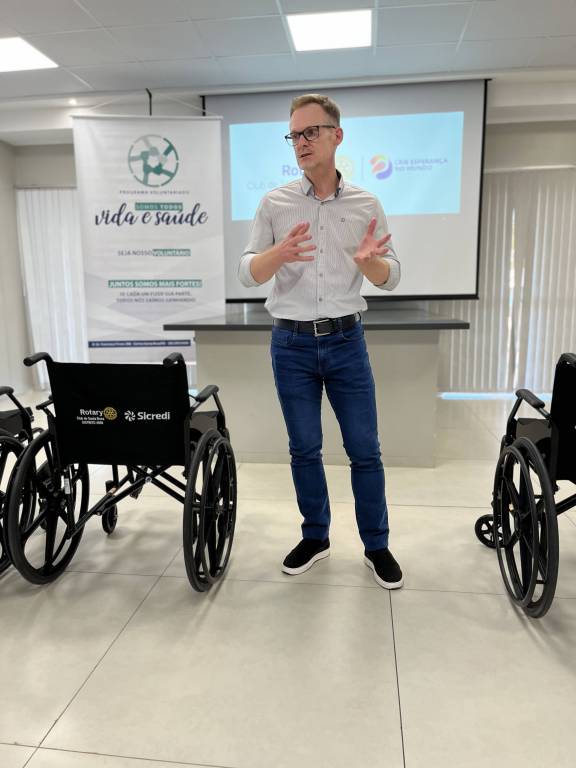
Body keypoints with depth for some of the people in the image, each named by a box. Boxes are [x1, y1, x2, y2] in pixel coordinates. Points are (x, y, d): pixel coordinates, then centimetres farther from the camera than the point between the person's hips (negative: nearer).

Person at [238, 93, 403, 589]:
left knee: (365, 450, 6)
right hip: (291, 345, 1)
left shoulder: (366, 205, 2)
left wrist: (369, 261, -21)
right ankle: (315, 537, 29)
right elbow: (247, 274, -1)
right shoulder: (275, 203, 2)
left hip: (346, 342, 0)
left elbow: (391, 279, 3)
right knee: (304, 449, 10)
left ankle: (377, 545, 24)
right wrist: (279, 254, -23)